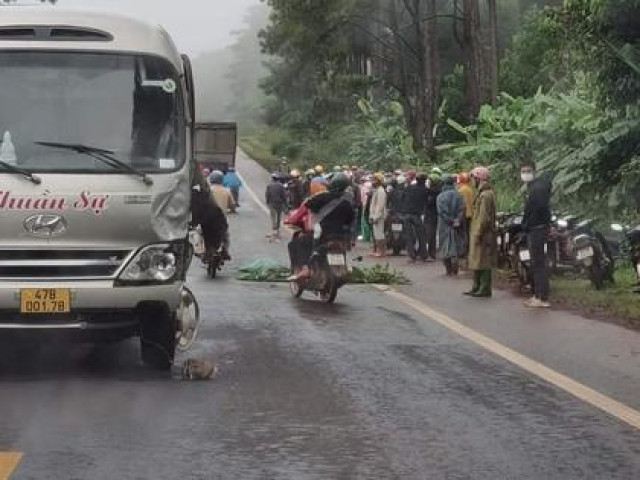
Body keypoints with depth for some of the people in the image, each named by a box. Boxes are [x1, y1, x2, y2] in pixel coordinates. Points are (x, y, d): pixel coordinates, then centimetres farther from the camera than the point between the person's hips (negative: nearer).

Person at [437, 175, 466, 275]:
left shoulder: (440, 197, -2)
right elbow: (462, 210, -10)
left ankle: (449, 270, 10)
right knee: (455, 247, 6)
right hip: (457, 227, 1)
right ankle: (454, 270, -3)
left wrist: (451, 221, -9)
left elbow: (441, 212, -11)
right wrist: (457, 221, -13)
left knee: (445, 247, 9)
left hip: (444, 226, -1)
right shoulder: (459, 196, 0)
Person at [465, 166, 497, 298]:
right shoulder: (482, 193, 15)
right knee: (477, 262, 14)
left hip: (484, 235, -10)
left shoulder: (486, 195, -18)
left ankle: (485, 290, -1)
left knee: (483, 262, -5)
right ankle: (477, 288, 21)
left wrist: (478, 234, -21)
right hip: (479, 233, 10)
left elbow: (484, 217, -22)